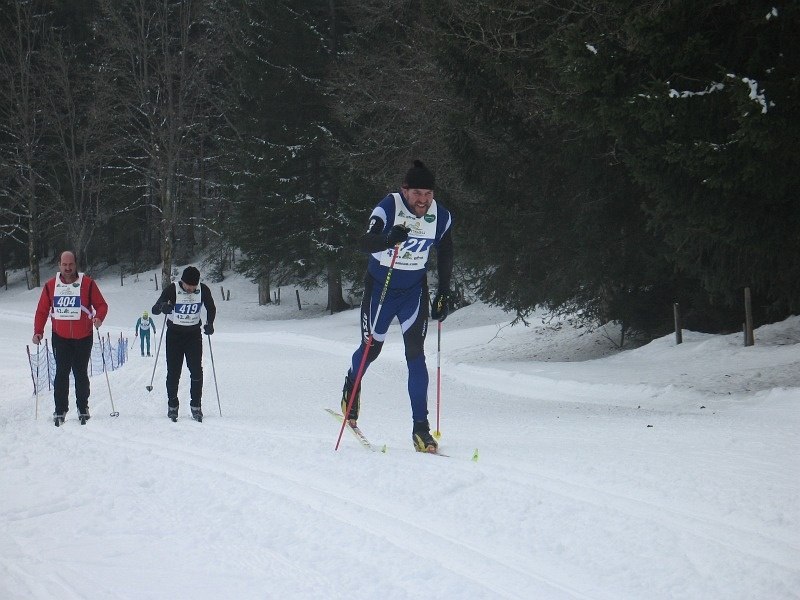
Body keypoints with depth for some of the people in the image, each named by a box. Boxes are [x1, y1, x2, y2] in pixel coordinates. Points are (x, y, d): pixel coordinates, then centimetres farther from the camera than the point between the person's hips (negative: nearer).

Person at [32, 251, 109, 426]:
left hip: (83, 337, -1)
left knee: (81, 373, 5)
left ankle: (83, 408, 16)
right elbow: (42, 310, 8)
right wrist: (38, 331, -2)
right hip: (60, 338, 1)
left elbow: (101, 305, 0)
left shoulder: (87, 283, -3)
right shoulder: (51, 285, 3)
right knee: (61, 373, -2)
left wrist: (99, 318, -20)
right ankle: (60, 410, 3)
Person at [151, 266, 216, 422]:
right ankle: (172, 406, 9)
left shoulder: (203, 290, -9)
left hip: (194, 334, 2)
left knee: (196, 371, -6)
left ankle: (196, 407, 1)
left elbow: (211, 308, 9)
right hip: (174, 333, -1)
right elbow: (154, 309, -18)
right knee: (173, 372, -2)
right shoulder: (172, 289, -17)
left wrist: (209, 324, -8)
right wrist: (163, 306, -41)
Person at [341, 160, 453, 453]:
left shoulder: (441, 217, -12)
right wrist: (388, 238, -57)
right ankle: (352, 385, 44)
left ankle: (421, 426, -7)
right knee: (371, 348, 8)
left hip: (414, 290, 2)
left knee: (415, 354, -9)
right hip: (381, 285, -2)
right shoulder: (388, 208, -24)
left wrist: (444, 294, 5)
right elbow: (365, 243, -36)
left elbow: (445, 255, 5)